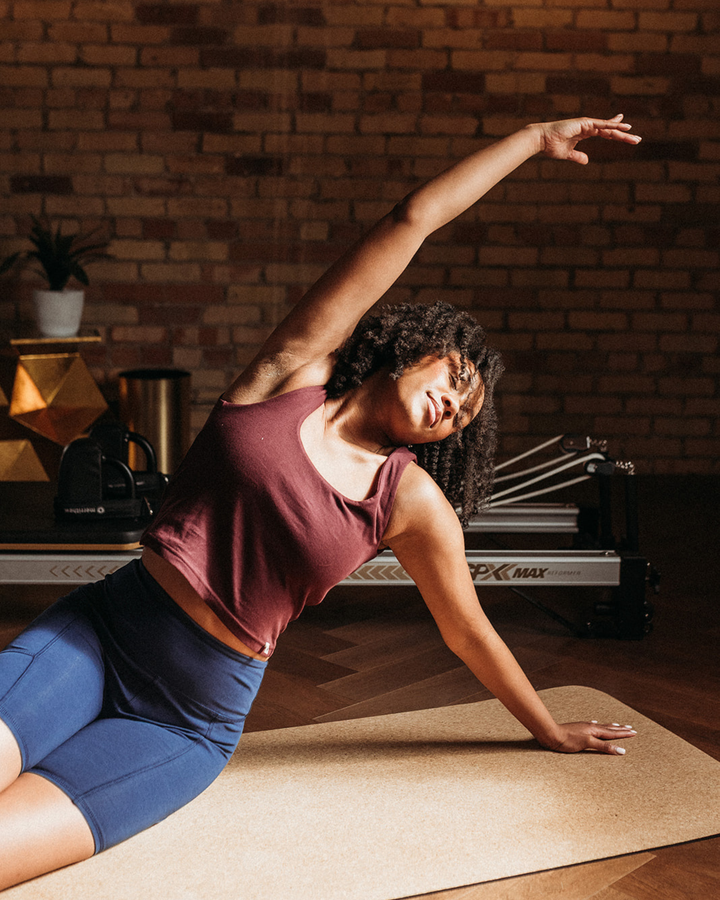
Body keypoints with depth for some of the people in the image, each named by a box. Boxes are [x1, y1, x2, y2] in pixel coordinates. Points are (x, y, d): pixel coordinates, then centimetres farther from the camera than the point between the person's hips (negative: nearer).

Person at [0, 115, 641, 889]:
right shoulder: (298, 366, -1)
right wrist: (535, 137, 8)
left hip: (191, 722, 0)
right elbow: (414, 218, -1)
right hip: (95, 631, 1)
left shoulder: (413, 502, 1)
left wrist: (550, 731, 25)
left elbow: (469, 634, 15)